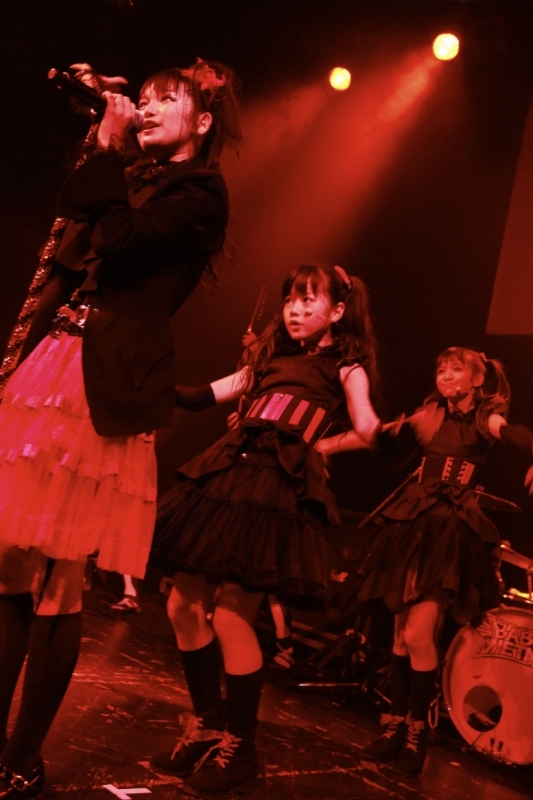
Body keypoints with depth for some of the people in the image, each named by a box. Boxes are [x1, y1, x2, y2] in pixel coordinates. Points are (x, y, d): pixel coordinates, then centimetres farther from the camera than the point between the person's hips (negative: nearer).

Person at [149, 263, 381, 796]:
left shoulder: (344, 364, 7)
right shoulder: (272, 357, 23)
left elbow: (365, 428, -9)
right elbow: (206, 396, 21)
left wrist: (379, 435, -31)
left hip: (281, 487, -6)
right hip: (228, 473, 7)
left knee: (231, 617, -10)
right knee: (184, 605, 4)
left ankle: (239, 752, 10)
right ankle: (208, 727, 24)